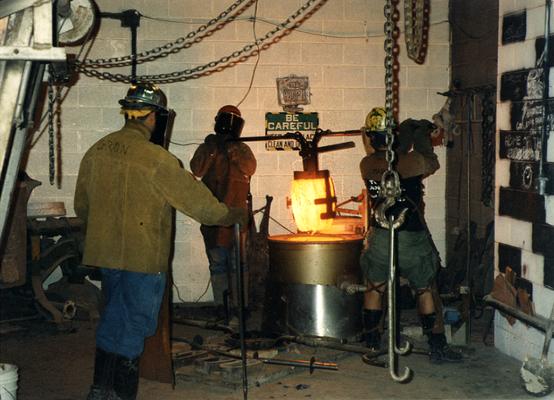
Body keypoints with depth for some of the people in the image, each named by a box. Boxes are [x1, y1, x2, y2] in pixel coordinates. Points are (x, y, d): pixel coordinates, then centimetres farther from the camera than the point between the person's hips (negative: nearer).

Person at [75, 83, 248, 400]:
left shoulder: (96, 152, 4)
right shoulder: (156, 159, -17)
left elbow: (82, 206, 15)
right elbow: (197, 199, -9)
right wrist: (233, 216, 7)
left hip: (105, 253, 7)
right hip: (143, 256, -6)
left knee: (114, 319, 19)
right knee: (136, 324, 6)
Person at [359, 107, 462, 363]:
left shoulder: (366, 165, -5)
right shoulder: (413, 161, -17)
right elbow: (432, 165, 5)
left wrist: (408, 135, 16)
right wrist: (422, 137, 16)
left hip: (380, 237, 3)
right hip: (412, 238, -3)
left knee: (374, 288, 19)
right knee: (425, 290, 12)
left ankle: (371, 344, 26)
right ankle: (437, 347, 16)